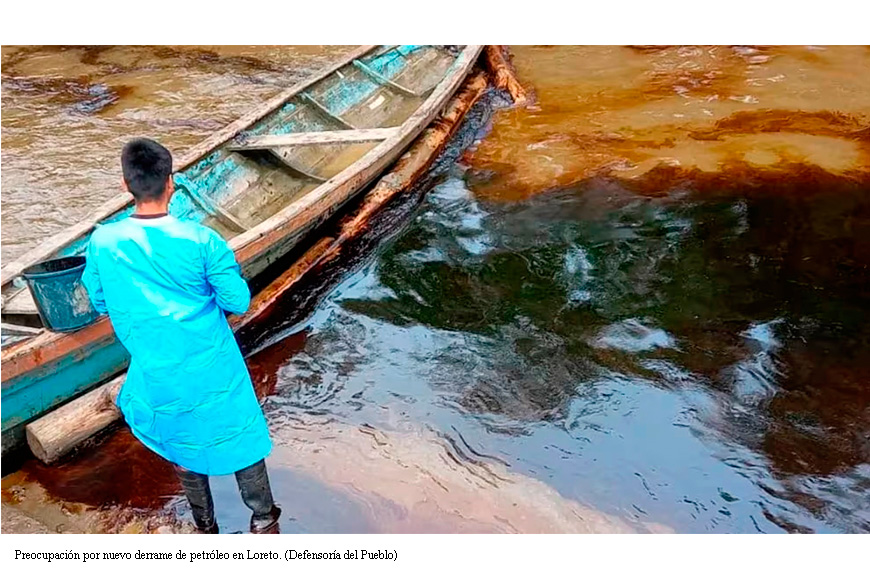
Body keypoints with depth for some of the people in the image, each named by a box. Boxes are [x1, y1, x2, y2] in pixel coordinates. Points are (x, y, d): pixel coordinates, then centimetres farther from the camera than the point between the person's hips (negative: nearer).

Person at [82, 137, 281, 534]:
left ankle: (205, 524, 40)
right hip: (213, 370, -2)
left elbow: (100, 302, 2)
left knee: (184, 444, 24)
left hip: (158, 375, 3)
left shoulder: (103, 243, -14)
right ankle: (263, 519, 33)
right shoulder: (202, 241, -21)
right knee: (241, 437, 18)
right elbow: (237, 301, -13)